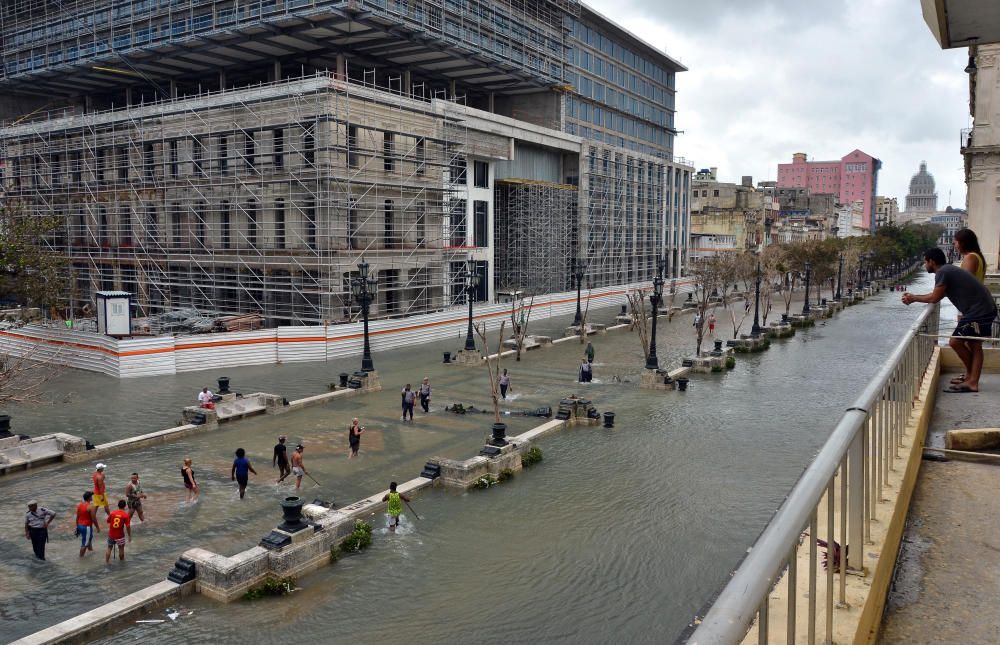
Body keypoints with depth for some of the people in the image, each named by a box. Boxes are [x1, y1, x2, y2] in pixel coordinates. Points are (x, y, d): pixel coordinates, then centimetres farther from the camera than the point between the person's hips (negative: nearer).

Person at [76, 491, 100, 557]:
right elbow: (94, 519, -17)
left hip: (80, 525, 9)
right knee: (84, 543, 3)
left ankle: (90, 549, 47)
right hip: (87, 527, -9)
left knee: (90, 537, 30)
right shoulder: (91, 507, -21)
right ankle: (81, 557, 11)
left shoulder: (79, 505, 2)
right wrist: (98, 527, -5)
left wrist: (77, 526, 20)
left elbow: (77, 517, 9)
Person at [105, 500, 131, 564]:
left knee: (109, 548, 17)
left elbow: (108, 521, 10)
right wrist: (130, 536, -5)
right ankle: (122, 560, 27)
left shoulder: (112, 513, -5)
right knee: (121, 548, 15)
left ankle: (107, 561, 21)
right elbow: (128, 526, -15)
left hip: (111, 534, 3)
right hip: (120, 535, -3)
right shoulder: (126, 515, -14)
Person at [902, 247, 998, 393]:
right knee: (974, 344, 13)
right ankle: (972, 380, 16)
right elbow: (937, 294, 23)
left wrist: (914, 298, 3)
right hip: (986, 308, 10)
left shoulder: (942, 272, -12)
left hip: (978, 311, -10)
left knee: (955, 342, -3)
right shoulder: (949, 270, 18)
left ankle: (971, 376, 11)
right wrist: (914, 296, 23)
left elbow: (934, 298, -11)